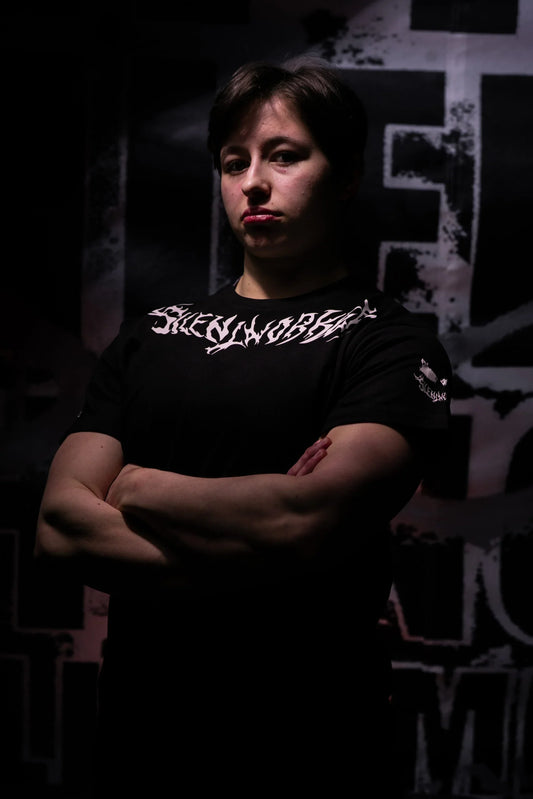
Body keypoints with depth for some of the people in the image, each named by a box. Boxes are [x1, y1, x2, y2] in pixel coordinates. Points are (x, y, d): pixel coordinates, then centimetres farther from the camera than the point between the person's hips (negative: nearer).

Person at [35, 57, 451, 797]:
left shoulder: (390, 342, -7)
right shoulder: (150, 337, 7)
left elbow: (307, 521, -24)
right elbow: (61, 526, -4)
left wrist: (138, 489, -8)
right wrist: (253, 552, -16)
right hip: (136, 733, 4)